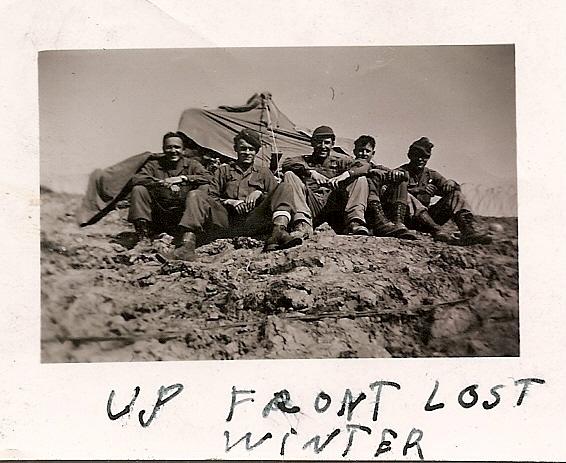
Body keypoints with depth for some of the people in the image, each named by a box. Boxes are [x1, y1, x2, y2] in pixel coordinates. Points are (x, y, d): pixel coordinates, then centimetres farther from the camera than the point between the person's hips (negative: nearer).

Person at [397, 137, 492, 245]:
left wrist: (451, 183, -11)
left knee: (455, 194, -4)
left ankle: (468, 231, -25)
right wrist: (419, 190, -24)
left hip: (428, 217, 5)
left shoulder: (430, 174, 18)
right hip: (408, 219, -5)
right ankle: (435, 230, -47)